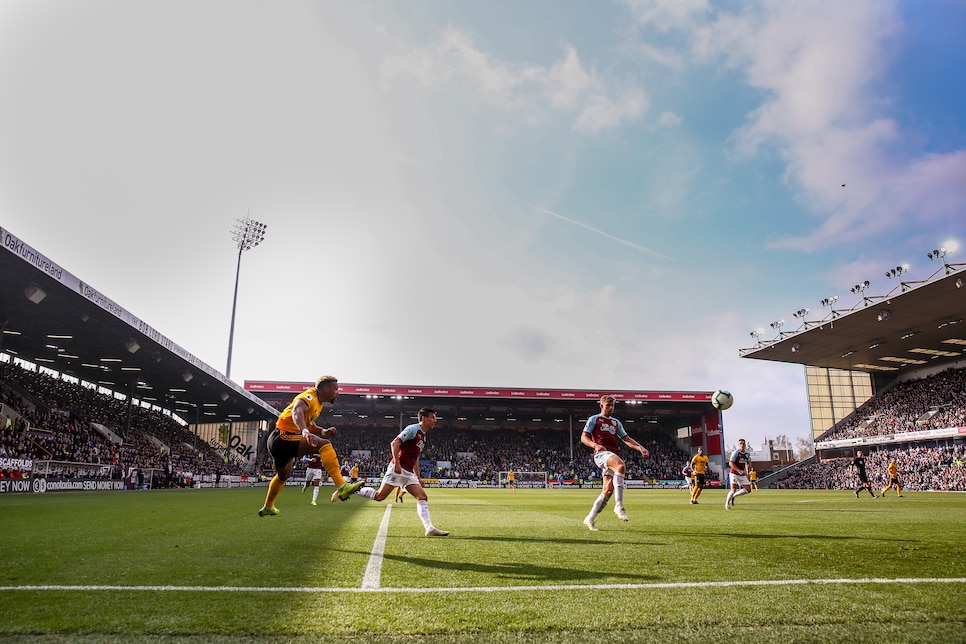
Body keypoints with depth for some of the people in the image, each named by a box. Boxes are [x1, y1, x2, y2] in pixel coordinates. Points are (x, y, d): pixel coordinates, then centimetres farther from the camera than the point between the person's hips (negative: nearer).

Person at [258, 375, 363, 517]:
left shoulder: (318, 403, 15)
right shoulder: (310, 396, -14)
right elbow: (296, 411, -35)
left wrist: (324, 431, 8)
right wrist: (305, 431, -53)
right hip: (283, 437, -11)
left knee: (283, 476, 32)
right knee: (324, 445, -26)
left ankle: (267, 508, 55)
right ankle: (342, 488, -36)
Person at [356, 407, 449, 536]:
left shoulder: (423, 436, 20)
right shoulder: (413, 429, -8)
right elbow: (395, 443, -16)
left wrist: (418, 477, 23)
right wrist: (397, 464, -23)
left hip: (409, 473, 9)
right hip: (398, 469, -9)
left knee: (422, 497, -4)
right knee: (379, 496, -8)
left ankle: (430, 528, -8)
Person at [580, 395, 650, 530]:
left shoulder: (616, 422, 25)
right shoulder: (594, 419, 8)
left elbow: (626, 439, 25)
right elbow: (583, 437, 1)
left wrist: (640, 448, 8)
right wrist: (595, 445, -19)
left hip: (613, 455, 7)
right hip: (601, 453, -6)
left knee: (608, 490, -3)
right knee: (621, 466, -36)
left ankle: (590, 519, 9)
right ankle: (619, 505, -36)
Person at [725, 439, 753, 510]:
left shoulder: (747, 454, 6)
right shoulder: (735, 453, -13)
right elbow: (730, 463, -18)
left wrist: (747, 473, 14)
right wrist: (739, 470, -25)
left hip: (742, 475, 6)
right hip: (734, 474, -6)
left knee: (748, 490, -1)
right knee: (733, 490, -14)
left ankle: (733, 496, 16)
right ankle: (727, 504, 4)